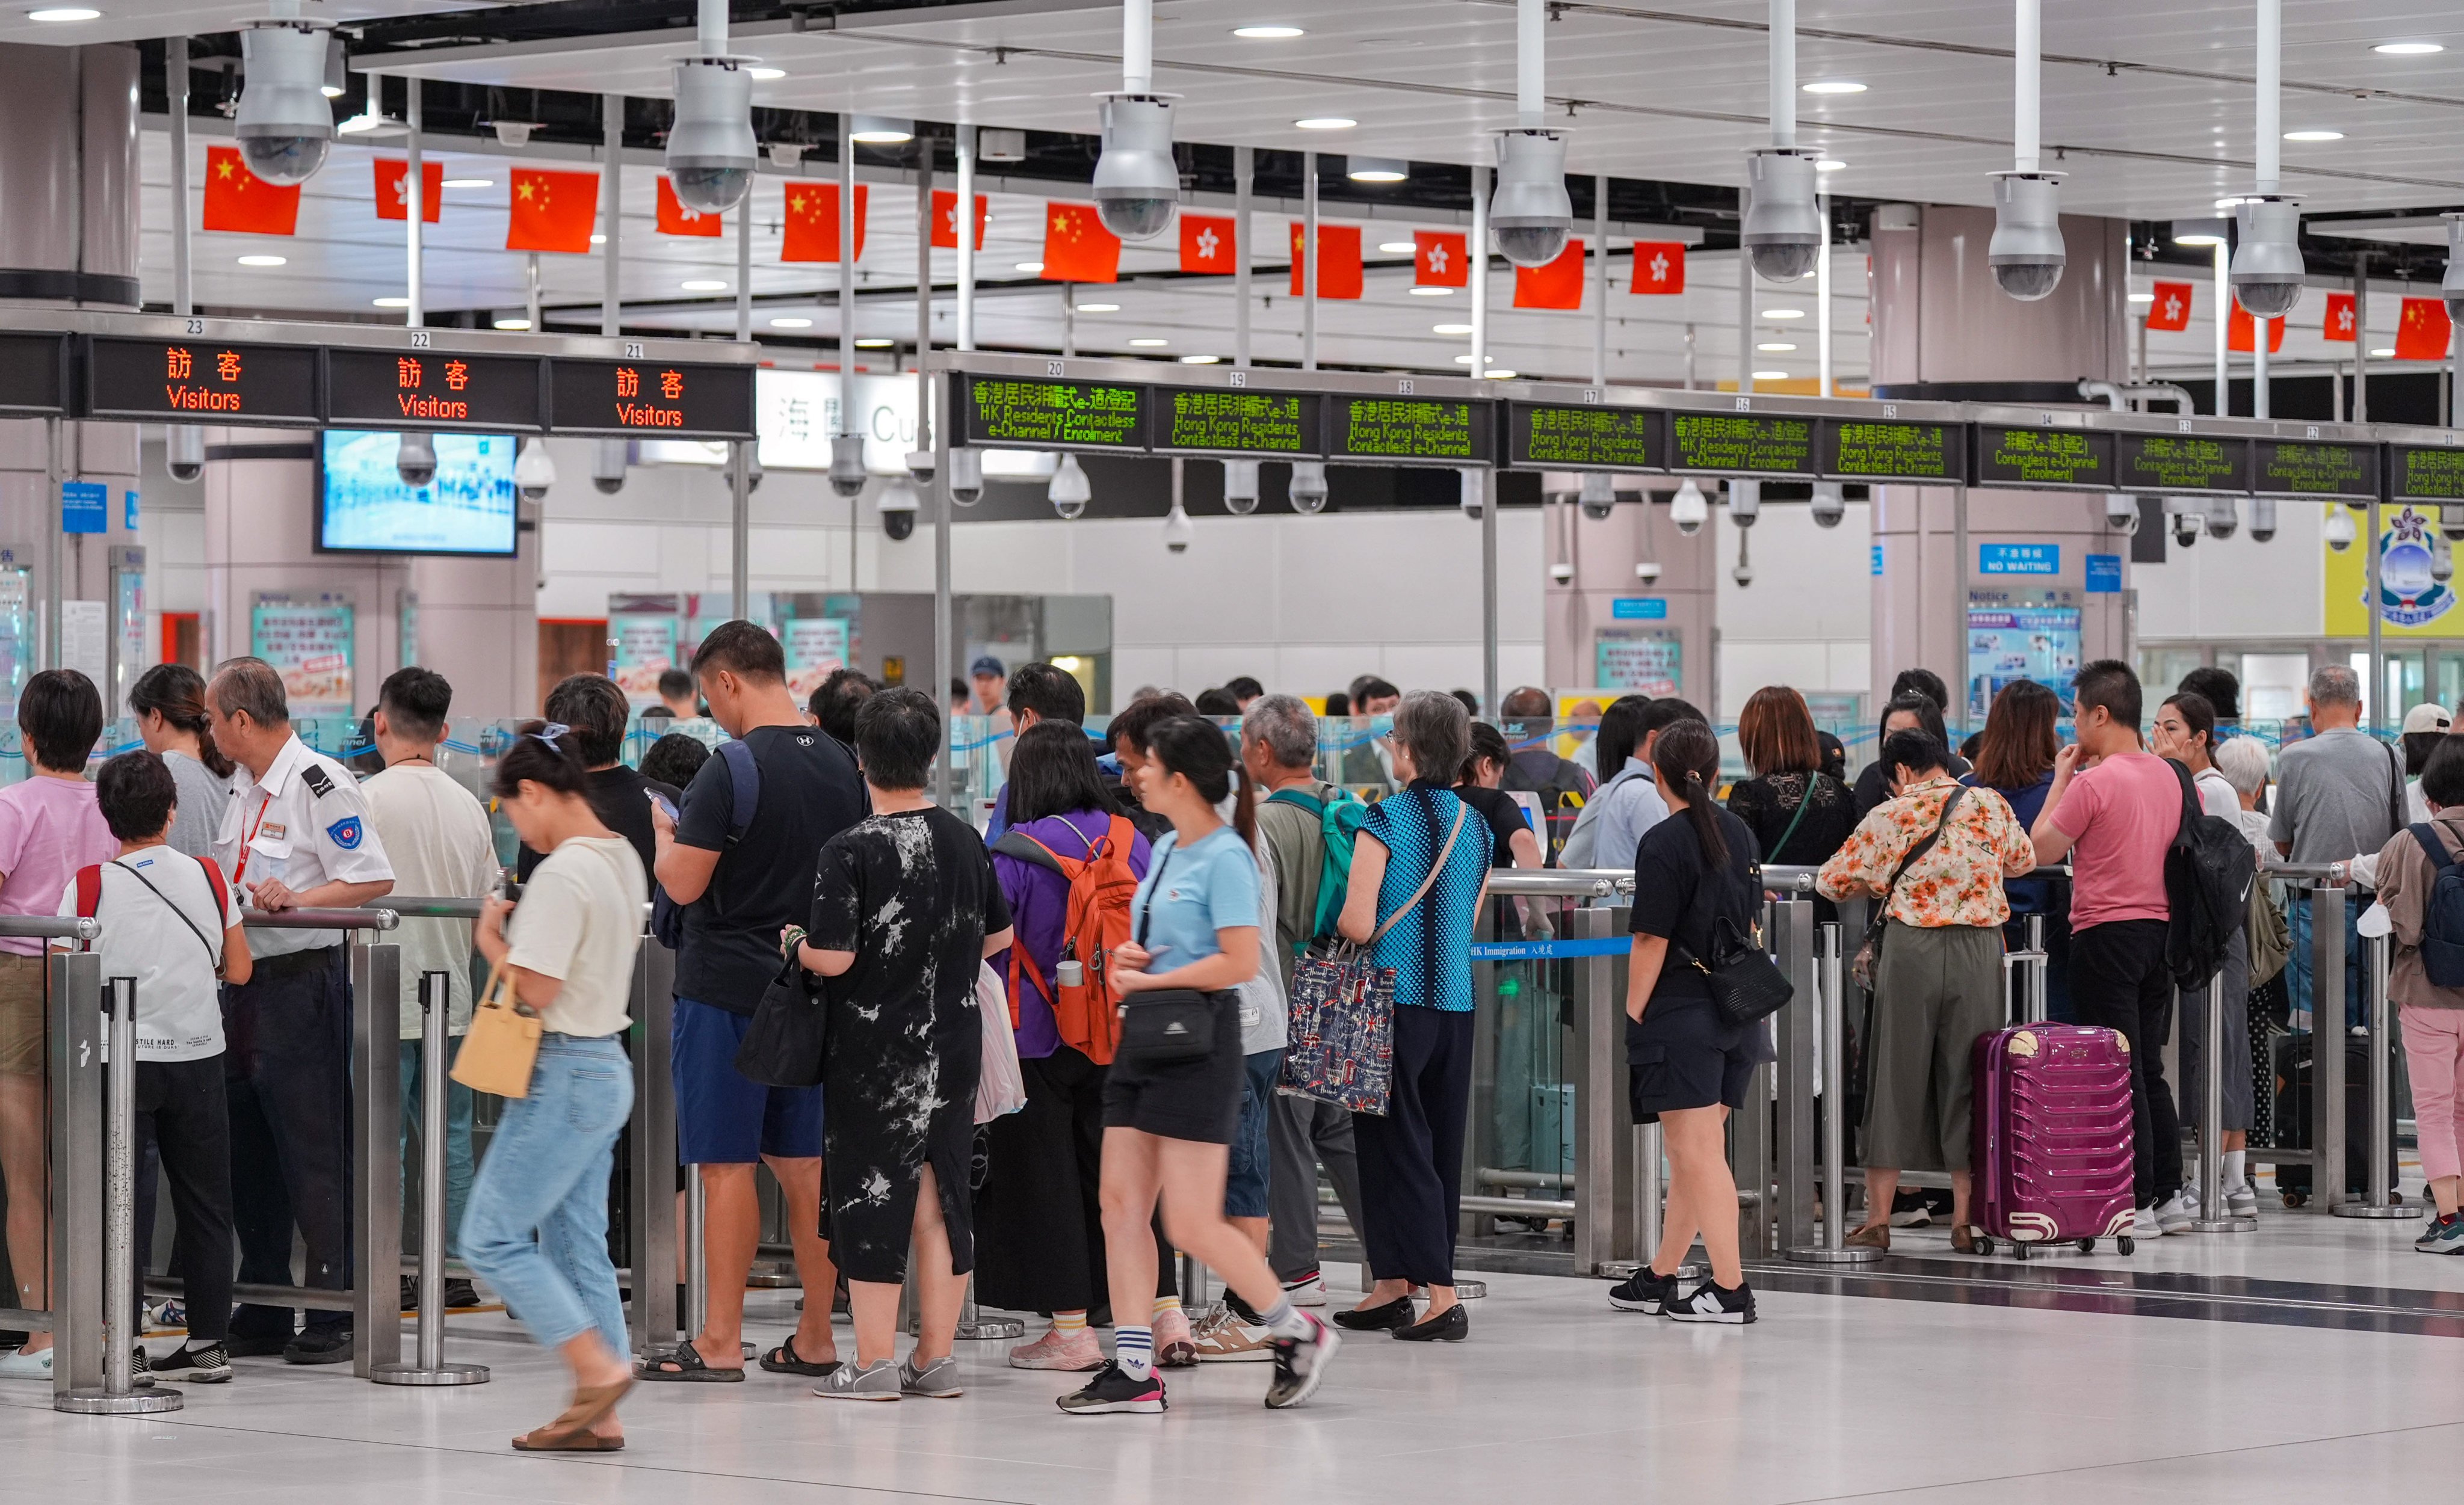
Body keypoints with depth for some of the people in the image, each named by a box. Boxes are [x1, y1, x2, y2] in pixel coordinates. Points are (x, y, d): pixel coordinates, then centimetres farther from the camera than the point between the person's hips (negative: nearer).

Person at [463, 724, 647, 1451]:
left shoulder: (562, 875, -19)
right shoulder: (624, 860, 10)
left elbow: (535, 989, -21)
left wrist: (492, 940, -5)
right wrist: (519, 932, 11)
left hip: (564, 1075, -10)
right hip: (607, 1065, 10)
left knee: (492, 1236, -3)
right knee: (578, 1244, 12)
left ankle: (598, 1366, -8)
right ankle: (598, 1418, 12)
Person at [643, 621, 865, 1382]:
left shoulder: (730, 771, -15)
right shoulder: (842, 765, 6)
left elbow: (683, 884, -16)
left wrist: (663, 836, 3)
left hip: (727, 989, -7)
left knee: (726, 1163, -2)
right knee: (803, 1160, 11)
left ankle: (720, 1342, 0)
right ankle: (815, 1338, 14)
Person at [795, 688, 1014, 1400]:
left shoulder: (851, 850, -15)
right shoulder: (966, 841, 3)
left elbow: (834, 958, -19)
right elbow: (999, 937, 13)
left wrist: (799, 945, 2)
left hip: (874, 1052, -5)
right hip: (954, 1046, 5)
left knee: (872, 1191, 2)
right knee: (941, 1194, 11)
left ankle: (874, 1362, 4)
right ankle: (936, 1356, 14)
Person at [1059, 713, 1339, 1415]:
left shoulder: (1225, 857, -14)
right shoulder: (1164, 851, 13)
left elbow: (1239, 962, -22)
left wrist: (1149, 982, -16)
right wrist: (1128, 956, 4)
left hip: (1199, 1044, -9)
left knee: (1192, 1225, -7)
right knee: (1121, 1205, 3)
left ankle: (1299, 1332, 11)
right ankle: (1134, 1370, 5)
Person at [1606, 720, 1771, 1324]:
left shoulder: (1664, 843, -12)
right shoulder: (1738, 834, 9)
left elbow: (1652, 942, -14)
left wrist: (1632, 1017, -9)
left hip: (1681, 1013, -7)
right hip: (1736, 1014, 7)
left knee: (1697, 1152, -5)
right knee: (1689, 1150, 15)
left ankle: (1730, 1287, -8)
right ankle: (1660, 1278, 24)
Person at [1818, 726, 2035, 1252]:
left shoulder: (1890, 817, -1)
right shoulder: (1992, 807, 5)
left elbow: (1831, 881, 5)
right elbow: (2024, 861, 23)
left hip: (1911, 947, -2)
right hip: (1979, 949, 2)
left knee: (1896, 1076, 6)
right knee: (1967, 1078, 9)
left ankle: (1878, 1219, 8)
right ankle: (1966, 1218, 9)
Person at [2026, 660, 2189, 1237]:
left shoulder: (2094, 783, -15)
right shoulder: (2169, 777, 8)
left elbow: (2040, 851, -7)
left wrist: (2061, 780, 1)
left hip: (2106, 934, -8)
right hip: (2159, 927, 8)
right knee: (2150, 1070, 14)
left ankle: (2135, 1203, -4)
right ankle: (2169, 1195, 15)